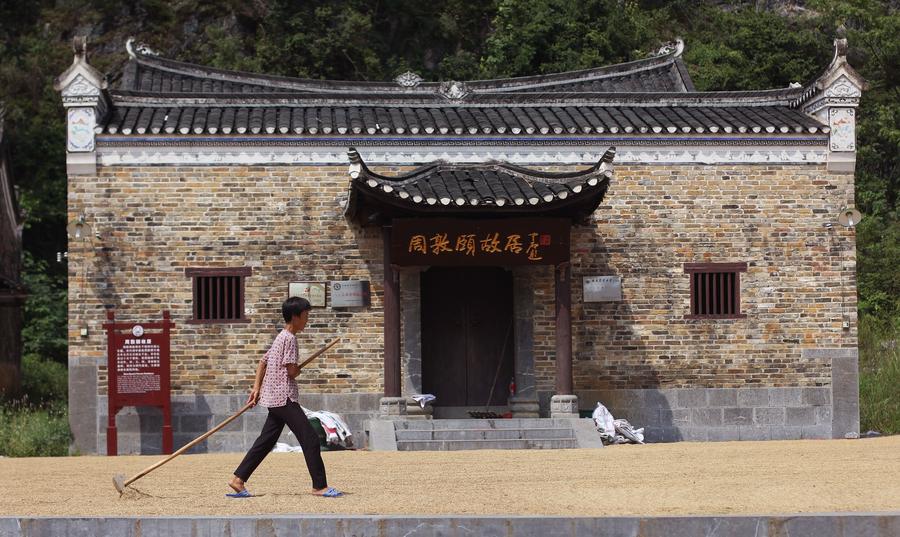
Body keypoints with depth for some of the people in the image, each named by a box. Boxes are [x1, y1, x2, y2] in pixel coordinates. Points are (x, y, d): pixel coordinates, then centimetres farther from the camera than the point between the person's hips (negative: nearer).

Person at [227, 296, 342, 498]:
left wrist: (256, 388, 16)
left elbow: (263, 362, 22)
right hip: (284, 398, -10)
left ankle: (238, 480, 12)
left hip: (274, 398, 10)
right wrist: (298, 369, 5)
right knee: (310, 438, -9)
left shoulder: (280, 338, 18)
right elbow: (292, 371, -18)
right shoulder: (289, 338, -13)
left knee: (266, 441, 12)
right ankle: (320, 486, -9)